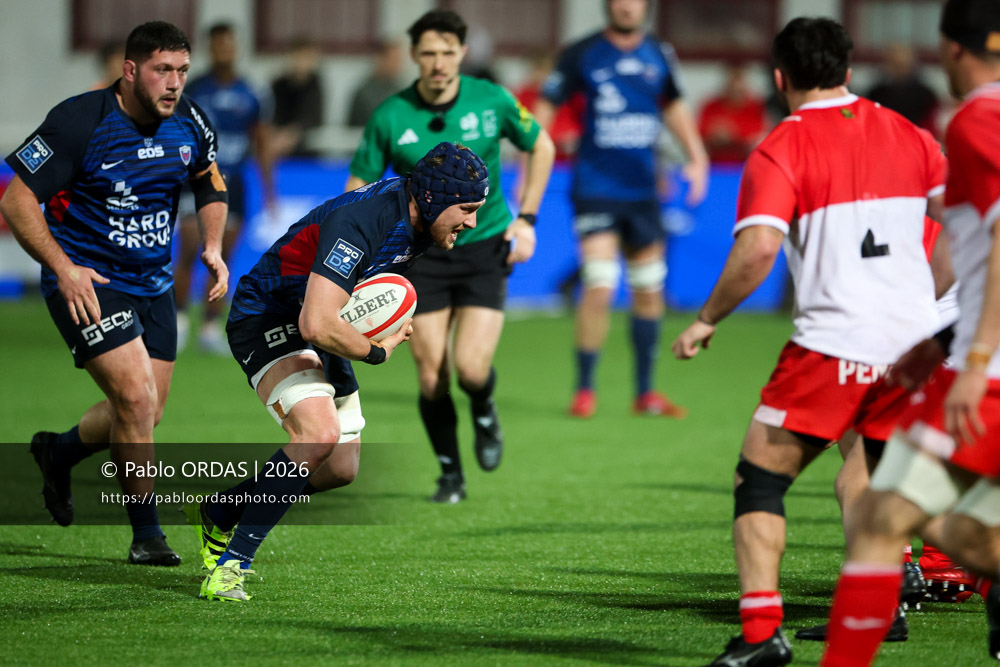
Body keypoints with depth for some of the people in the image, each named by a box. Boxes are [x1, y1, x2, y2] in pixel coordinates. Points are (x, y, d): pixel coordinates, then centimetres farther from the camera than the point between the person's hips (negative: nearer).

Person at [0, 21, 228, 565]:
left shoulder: (190, 123, -3)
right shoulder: (79, 122, -20)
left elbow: (210, 183, 18)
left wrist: (213, 246, 1)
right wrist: (62, 267, -25)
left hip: (153, 285, 7)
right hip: (87, 283, -6)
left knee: (147, 414, 10)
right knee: (137, 400, -17)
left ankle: (58, 453, 40)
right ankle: (145, 533, -2)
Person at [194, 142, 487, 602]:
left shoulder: (416, 220, -4)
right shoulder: (359, 221, -33)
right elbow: (317, 324, -40)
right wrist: (377, 351, -22)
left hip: (319, 329, 10)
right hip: (266, 319, -10)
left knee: (342, 469, 8)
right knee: (320, 434, -31)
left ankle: (220, 514, 29)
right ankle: (231, 563, -23)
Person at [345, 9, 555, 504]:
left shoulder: (491, 101, -8)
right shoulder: (389, 117, -8)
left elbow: (541, 147, 9)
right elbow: (359, 185, 1)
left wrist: (526, 219, 2)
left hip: (484, 247, -1)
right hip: (421, 254, 1)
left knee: (470, 368, -16)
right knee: (431, 376, -4)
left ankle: (484, 412, 21)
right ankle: (450, 475, 17)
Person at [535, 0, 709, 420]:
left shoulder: (659, 55, 7)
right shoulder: (581, 55, -5)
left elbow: (675, 107, 22)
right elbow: (546, 108, 0)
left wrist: (697, 157, 14)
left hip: (643, 191, 5)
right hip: (595, 191, -5)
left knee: (649, 290, 8)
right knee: (600, 286, -15)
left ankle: (645, 393, 20)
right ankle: (584, 390, -2)